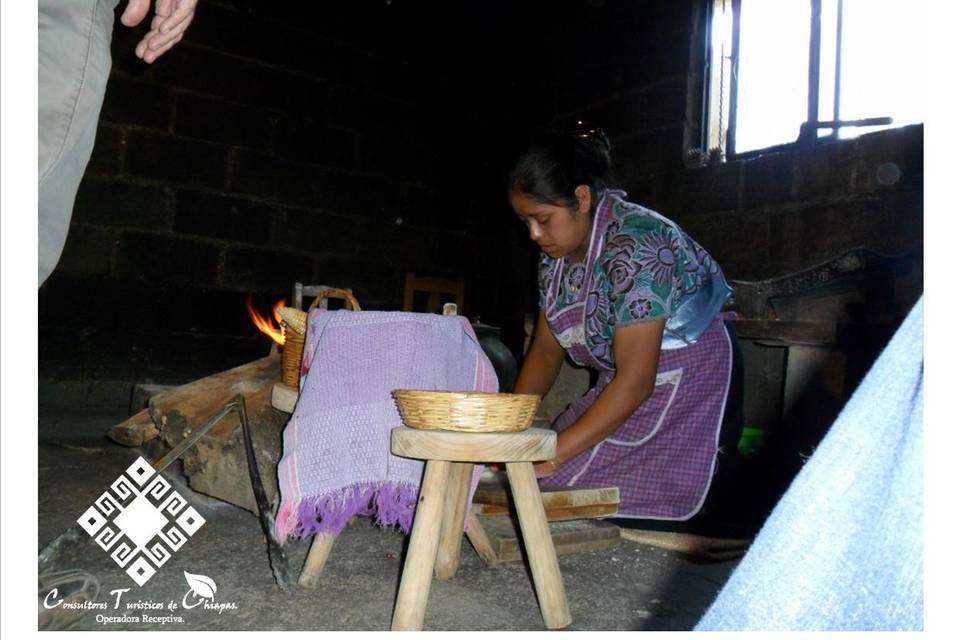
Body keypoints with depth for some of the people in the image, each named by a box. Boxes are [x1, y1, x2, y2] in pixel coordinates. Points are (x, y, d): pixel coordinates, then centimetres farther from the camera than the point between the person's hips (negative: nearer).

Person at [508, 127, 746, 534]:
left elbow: (635, 381, -29)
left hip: (690, 387, -7)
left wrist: (552, 453, -29)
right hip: (624, 385, 8)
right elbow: (546, 351, 4)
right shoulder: (557, 251, -1)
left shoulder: (635, 245, -28)